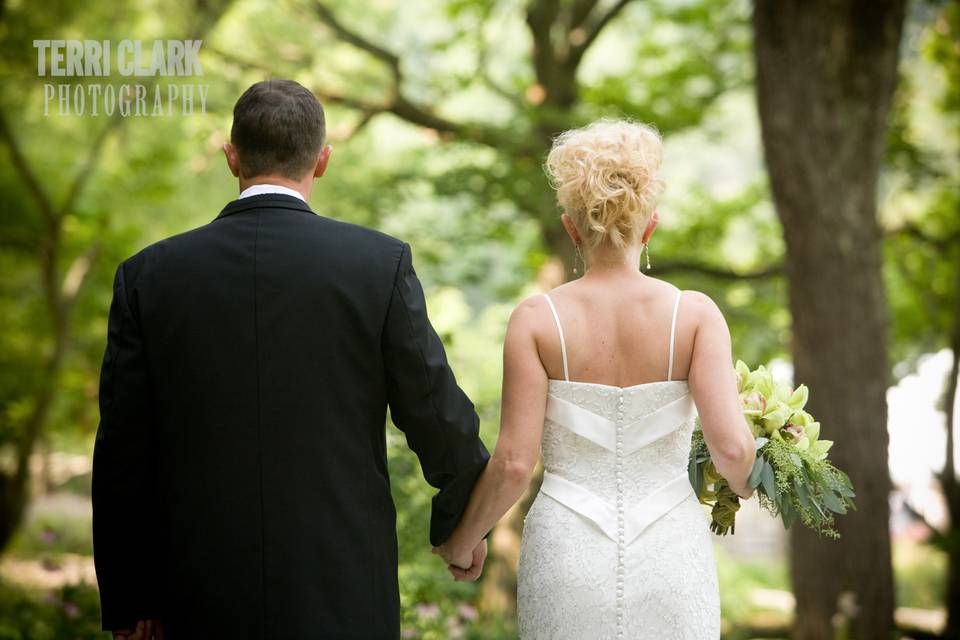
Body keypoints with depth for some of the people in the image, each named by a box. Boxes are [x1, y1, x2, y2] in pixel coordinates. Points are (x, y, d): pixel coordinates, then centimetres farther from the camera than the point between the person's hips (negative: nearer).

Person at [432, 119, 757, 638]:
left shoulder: (536, 320, -6)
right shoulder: (694, 314, -6)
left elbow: (513, 464, -9)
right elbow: (730, 445, -13)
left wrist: (460, 543, 7)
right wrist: (745, 486, 10)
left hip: (568, 557, 0)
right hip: (669, 555, 0)